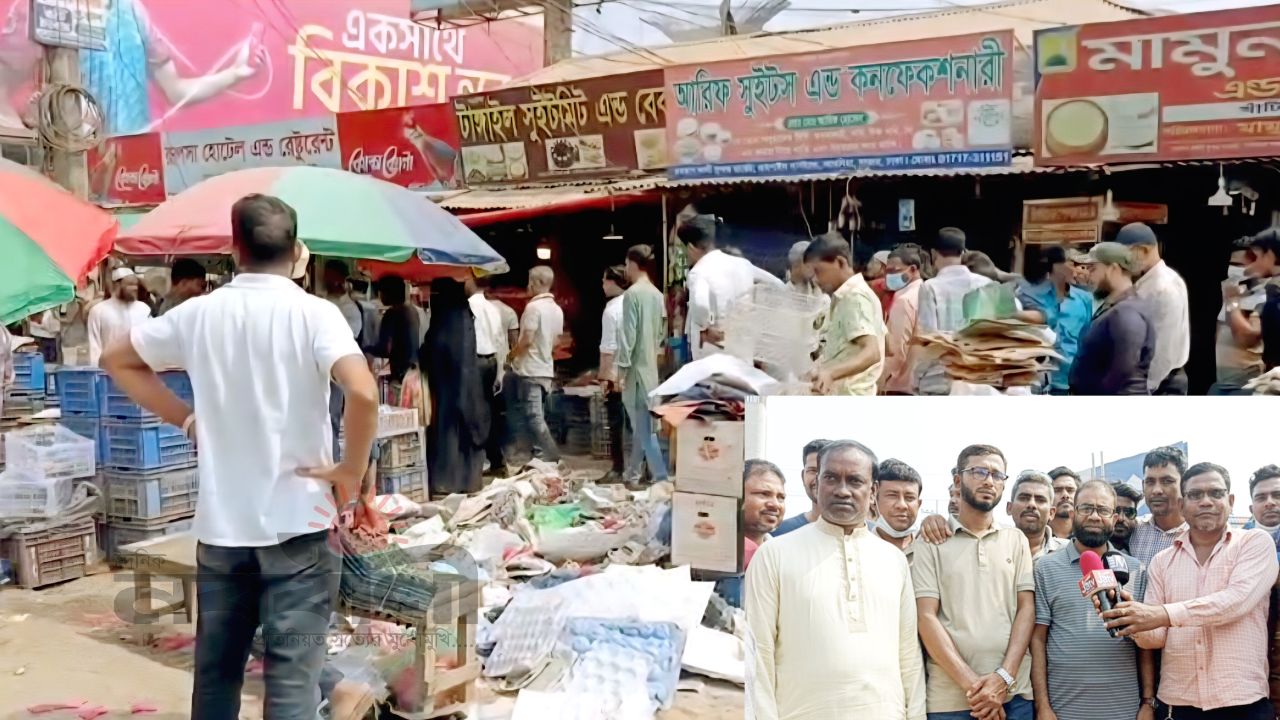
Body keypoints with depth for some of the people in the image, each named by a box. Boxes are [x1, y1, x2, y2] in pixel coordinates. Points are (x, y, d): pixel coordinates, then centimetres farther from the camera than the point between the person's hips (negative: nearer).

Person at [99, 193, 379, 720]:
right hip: (296, 522, -4)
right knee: (292, 676, 2)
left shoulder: (198, 313, 3)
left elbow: (117, 360, 16)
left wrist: (187, 420, 14)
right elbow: (363, 393, -26)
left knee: (215, 672, 17)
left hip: (219, 523, 4)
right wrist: (352, 472, -12)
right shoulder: (314, 314, -10)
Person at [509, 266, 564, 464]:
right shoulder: (557, 309, 10)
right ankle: (539, 456, 15)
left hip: (530, 370, -8)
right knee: (537, 416, 13)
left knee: (534, 418, -6)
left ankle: (553, 458, -11)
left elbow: (527, 339, -19)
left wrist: (512, 354, -3)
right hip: (546, 369, 8)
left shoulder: (534, 307, -15)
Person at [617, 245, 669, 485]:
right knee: (641, 425, 15)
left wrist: (623, 367, -15)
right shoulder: (657, 294, 10)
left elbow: (628, 334, -17)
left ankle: (662, 478, -9)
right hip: (651, 367, 8)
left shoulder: (632, 293, -13)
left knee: (644, 427, -6)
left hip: (636, 368, -8)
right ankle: (633, 475, 25)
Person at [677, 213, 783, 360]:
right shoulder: (742, 263, 6)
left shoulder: (699, 272, -14)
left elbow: (700, 304, -36)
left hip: (714, 352, -6)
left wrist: (705, 328, -17)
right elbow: (777, 287, 15)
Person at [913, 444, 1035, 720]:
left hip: (1014, 694, 2)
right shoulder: (933, 541, 1)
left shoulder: (1016, 540, 9)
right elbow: (926, 617, -6)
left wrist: (1004, 678, -10)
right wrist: (971, 684, -13)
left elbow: (1026, 609, 3)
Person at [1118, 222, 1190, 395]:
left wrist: (1145, 388, -17)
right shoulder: (1143, 285, 10)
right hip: (1146, 381, 9)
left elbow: (1165, 349, -21)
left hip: (1161, 385, -9)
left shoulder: (1166, 288, -19)